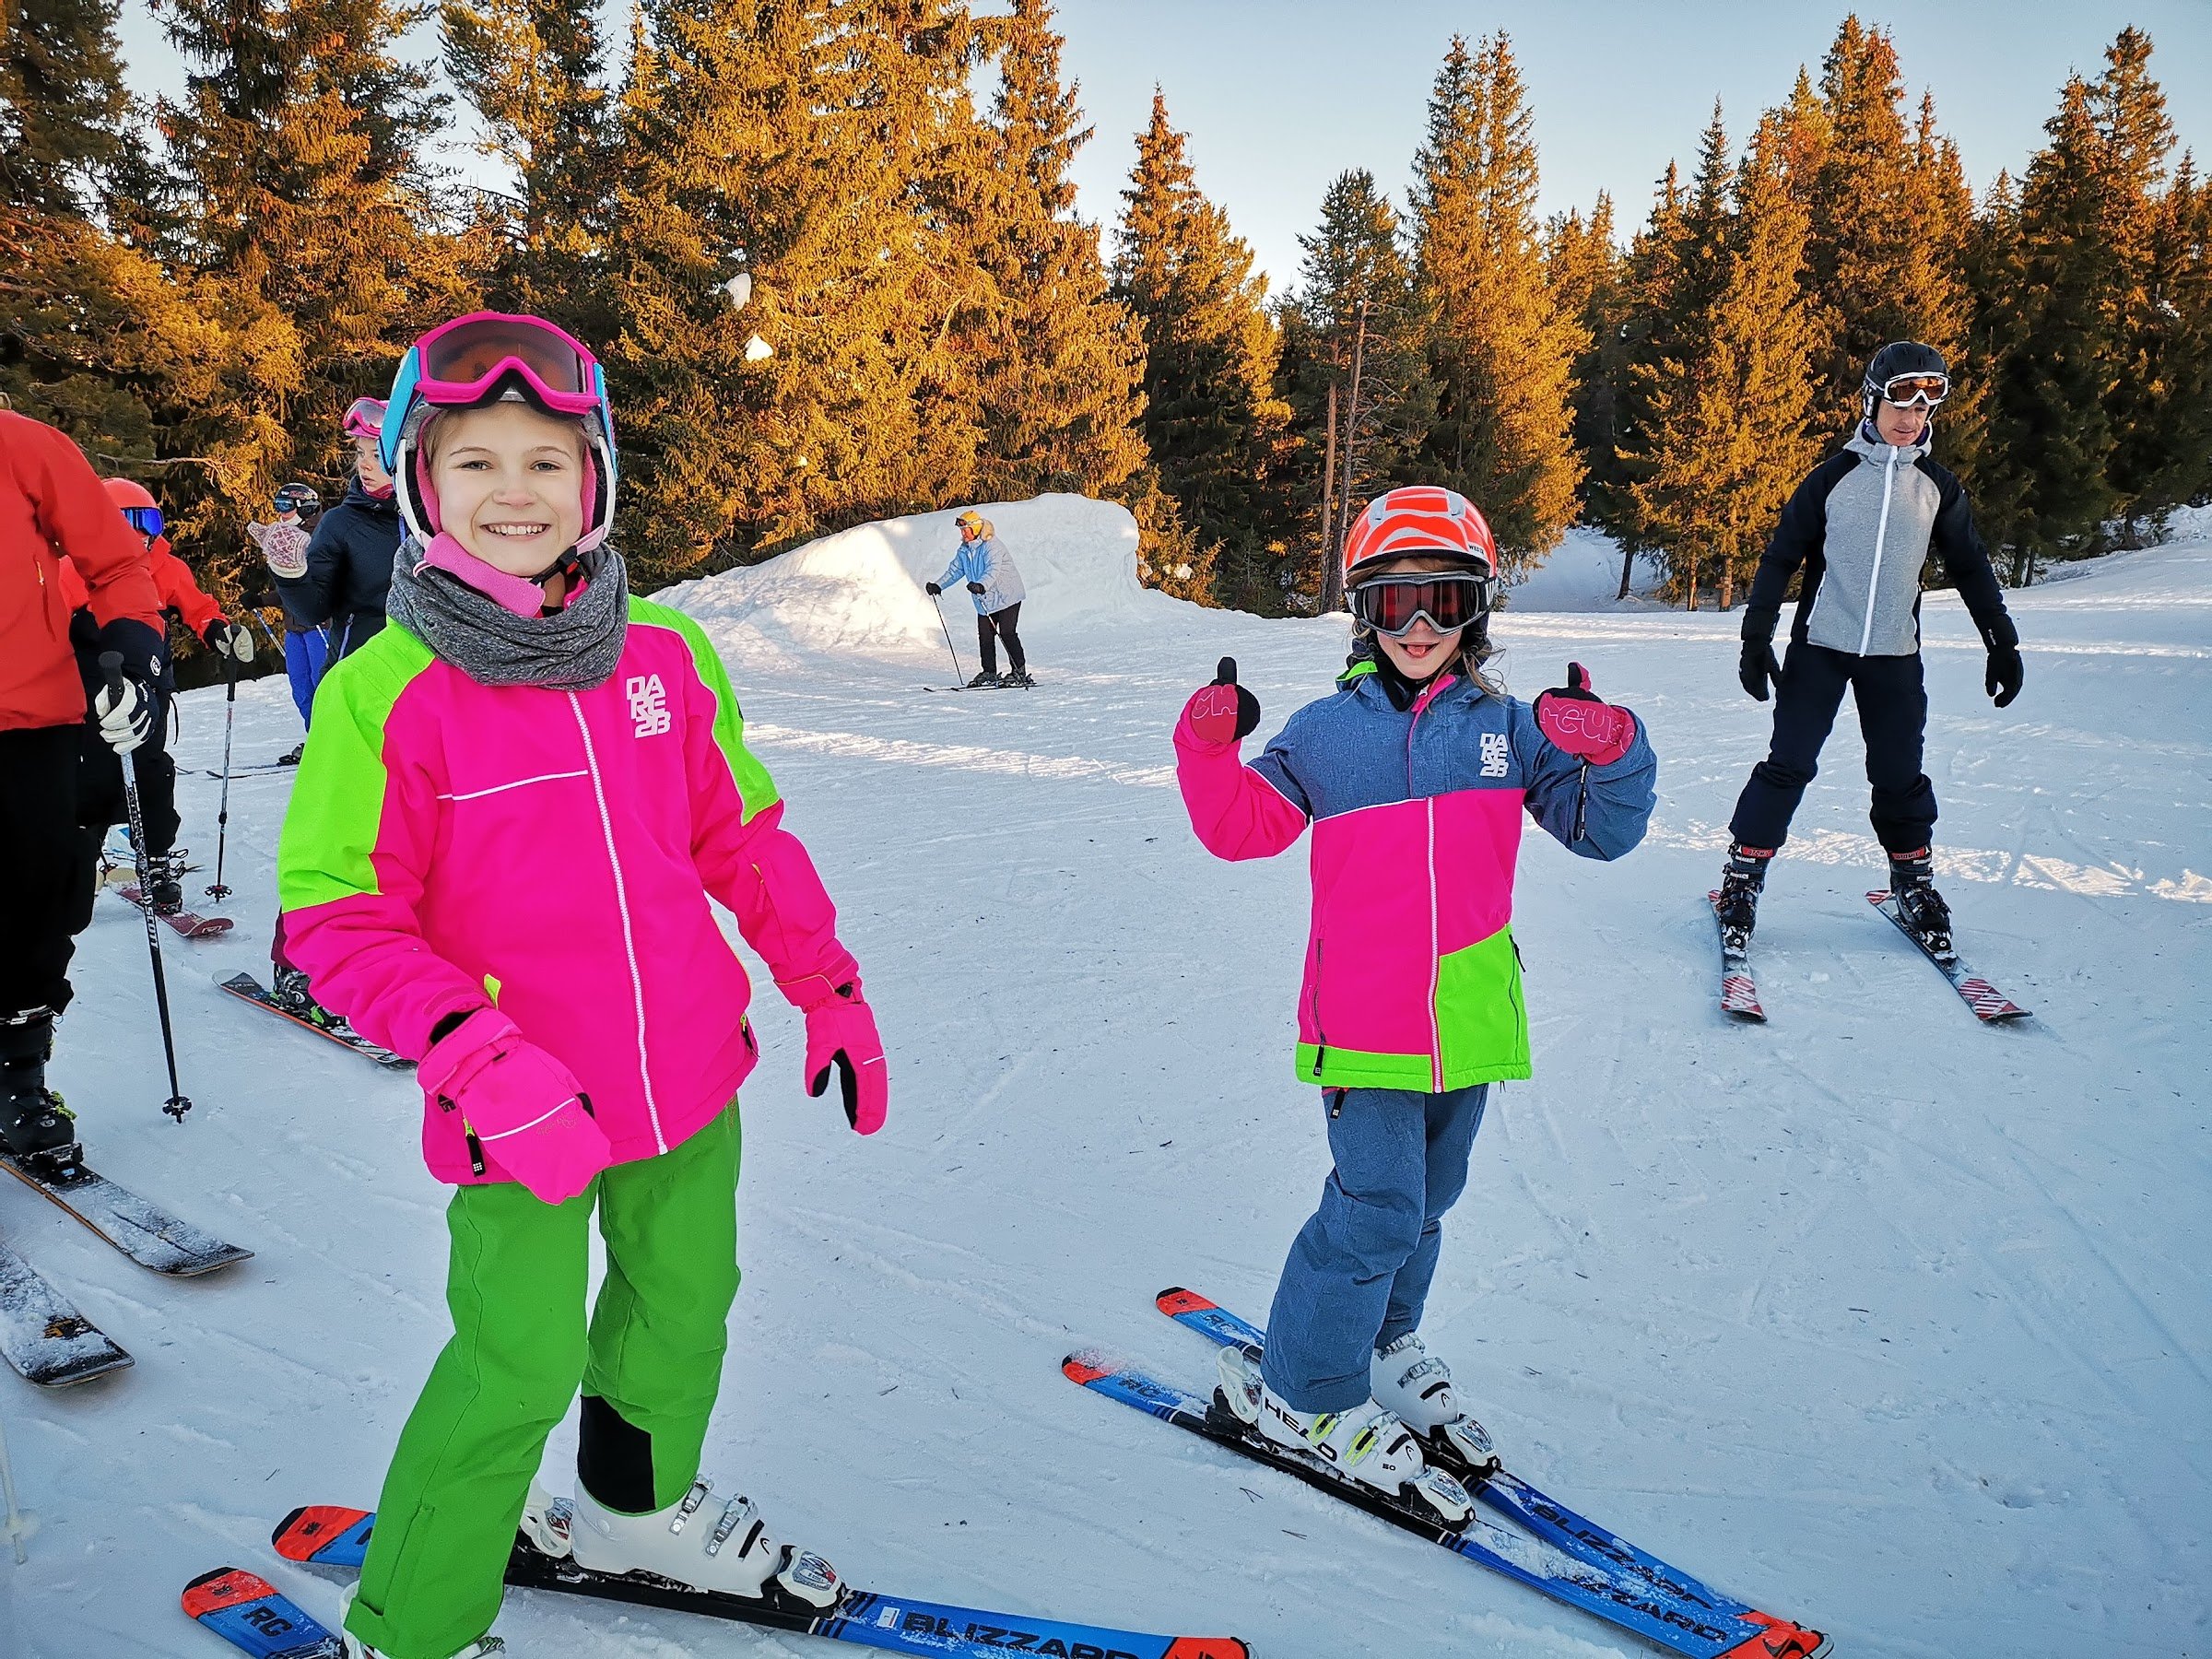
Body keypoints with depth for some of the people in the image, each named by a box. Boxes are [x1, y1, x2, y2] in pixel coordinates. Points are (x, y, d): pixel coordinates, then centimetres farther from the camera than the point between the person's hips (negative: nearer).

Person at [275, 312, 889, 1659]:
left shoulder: (666, 654, -3)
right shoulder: (384, 693, -14)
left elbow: (744, 837, 7)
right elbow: (338, 920, -12)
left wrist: (831, 991, 8)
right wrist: (480, 1060, -24)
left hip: (690, 1081, 5)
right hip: (521, 1118, -5)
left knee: (686, 1308, 23)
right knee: (519, 1368, 4)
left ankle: (637, 1507, 53)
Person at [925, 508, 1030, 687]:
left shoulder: (991, 546, -18)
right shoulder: (964, 550, 7)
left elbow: (993, 570, -32)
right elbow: (955, 571, 14)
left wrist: (981, 586, -49)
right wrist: (938, 585, 1)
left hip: (1006, 596, -8)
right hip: (984, 601, 8)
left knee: (1007, 633, -11)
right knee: (985, 635, 4)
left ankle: (1020, 671, -5)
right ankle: (989, 673, 13)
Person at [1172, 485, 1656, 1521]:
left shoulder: (1510, 729, 4)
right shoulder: (1326, 732, 0)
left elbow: (1602, 831, 3)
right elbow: (1242, 828, -1)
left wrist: (1610, 754, -16)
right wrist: (1209, 747, -17)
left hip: (1467, 1024, 4)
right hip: (1365, 1026, -3)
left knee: (1424, 1203, 19)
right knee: (1377, 1209, -5)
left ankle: (1384, 1344, 42)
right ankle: (1306, 1395, 14)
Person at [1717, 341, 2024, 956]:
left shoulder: (1938, 488, 5)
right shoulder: (1833, 477, -3)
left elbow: (1971, 568, 14)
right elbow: (1781, 557, -2)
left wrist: (2002, 642, 12)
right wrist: (1756, 637, -9)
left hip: (1895, 654, 3)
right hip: (1820, 646, -2)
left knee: (1900, 774, 6)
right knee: (1788, 765, -6)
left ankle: (1914, 880, 23)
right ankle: (1742, 877, 2)